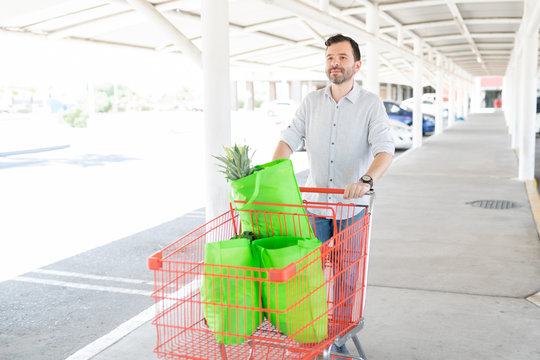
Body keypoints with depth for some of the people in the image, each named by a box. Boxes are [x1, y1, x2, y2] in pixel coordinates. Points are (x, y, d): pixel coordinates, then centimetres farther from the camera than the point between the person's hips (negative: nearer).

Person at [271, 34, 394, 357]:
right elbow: (289, 140, -3)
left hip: (352, 207, -2)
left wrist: (367, 179, -37)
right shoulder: (312, 102, 5)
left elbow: (385, 150, -17)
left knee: (346, 277, 5)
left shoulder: (371, 103, -5)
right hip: (314, 204, 3)